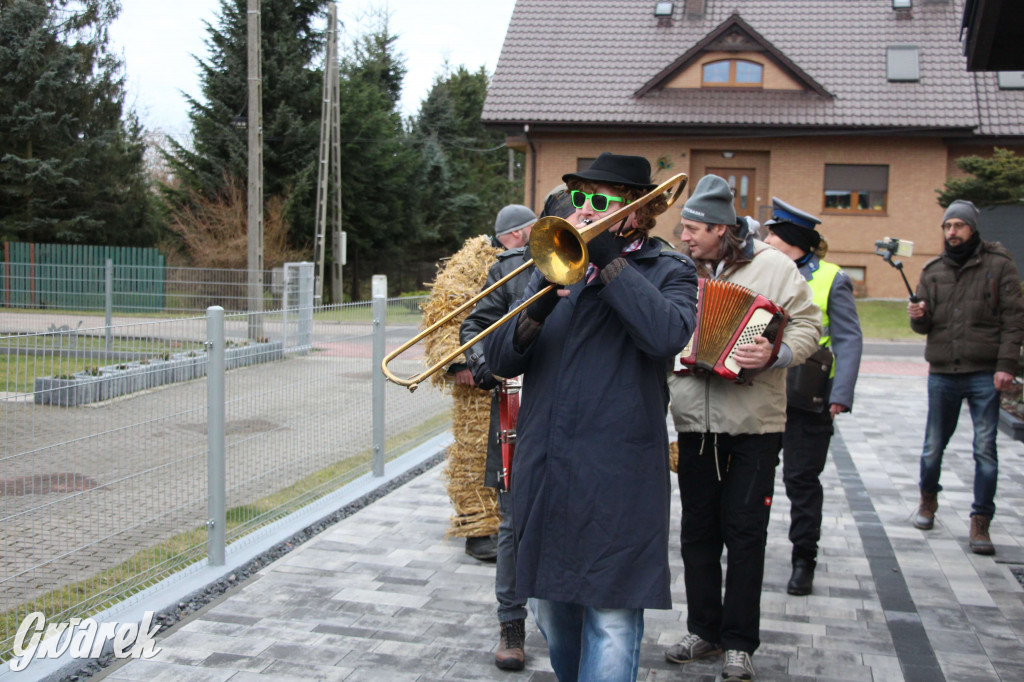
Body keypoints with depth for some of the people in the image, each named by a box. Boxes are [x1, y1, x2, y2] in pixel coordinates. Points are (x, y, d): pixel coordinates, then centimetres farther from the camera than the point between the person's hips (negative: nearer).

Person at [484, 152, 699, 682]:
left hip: (615, 480, -5)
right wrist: (535, 312, -14)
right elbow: (501, 359, 6)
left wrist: (610, 259, -17)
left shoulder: (667, 272, 2)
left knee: (611, 618, -5)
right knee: (549, 607, 18)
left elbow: (667, 336, -22)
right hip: (542, 473, 5)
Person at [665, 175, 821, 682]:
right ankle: (704, 630, 25)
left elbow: (808, 326, -6)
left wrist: (777, 354, -24)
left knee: (745, 536, 2)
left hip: (754, 426, -4)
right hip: (695, 425, 4)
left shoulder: (772, 266, -3)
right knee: (697, 532, 11)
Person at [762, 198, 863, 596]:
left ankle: (804, 559, 14)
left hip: (807, 399, -4)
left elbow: (849, 340, -7)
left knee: (802, 477, 2)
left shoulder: (830, 280, -2)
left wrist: (841, 395, -18)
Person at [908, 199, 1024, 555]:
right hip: (942, 373, 3)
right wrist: (918, 317, -11)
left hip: (985, 374, -3)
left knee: (985, 450, -2)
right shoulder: (932, 271, 10)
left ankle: (980, 522, 7)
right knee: (933, 447, 10)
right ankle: (928, 498, 35)